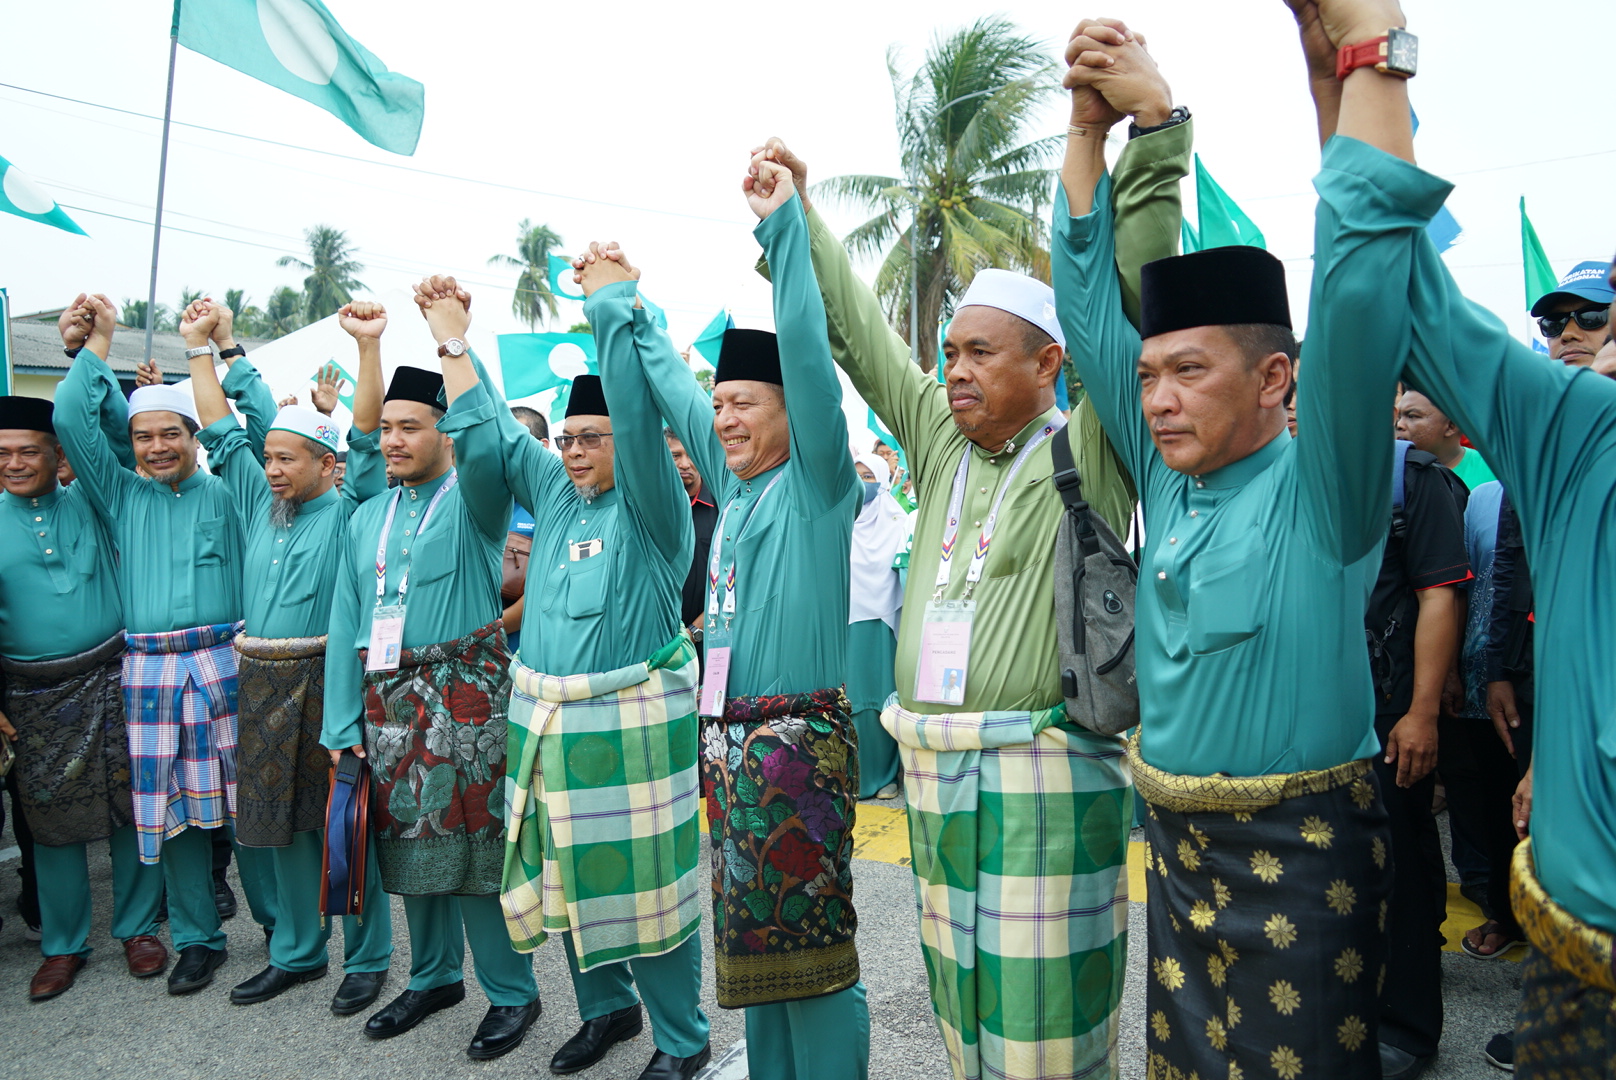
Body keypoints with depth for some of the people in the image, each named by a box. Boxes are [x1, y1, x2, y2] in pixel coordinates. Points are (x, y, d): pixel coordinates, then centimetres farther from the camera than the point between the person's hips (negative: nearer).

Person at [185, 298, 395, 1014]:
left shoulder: (346, 510, -4)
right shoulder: (259, 504, 12)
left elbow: (367, 437, -15)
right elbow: (221, 427, 17)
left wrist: (369, 346, -24)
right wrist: (201, 343, 17)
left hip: (327, 679, -6)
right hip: (262, 681, 6)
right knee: (282, 820, 14)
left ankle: (367, 957, 15)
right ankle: (297, 951, 29)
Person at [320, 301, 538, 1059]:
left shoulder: (473, 502, -4)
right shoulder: (367, 519, 14)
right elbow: (346, 623, 12)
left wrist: (453, 341, -23)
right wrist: (342, 724, 7)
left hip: (464, 690, -6)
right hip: (387, 698, 6)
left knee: (477, 841, -2)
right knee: (407, 840, 15)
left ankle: (511, 992, 14)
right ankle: (434, 976, 34)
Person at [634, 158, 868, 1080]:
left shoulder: (817, 483, -7)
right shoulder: (736, 485, 12)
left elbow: (807, 352, -19)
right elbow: (673, 389, 23)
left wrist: (786, 223, -18)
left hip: (798, 742, -8)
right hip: (730, 742, 8)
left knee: (809, 943, 0)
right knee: (754, 936, 17)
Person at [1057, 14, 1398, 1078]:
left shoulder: (1321, 490, -13)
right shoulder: (1170, 479, 2)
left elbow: (1361, 290, -27)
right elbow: (1091, 301, 4)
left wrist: (1163, 111, -23)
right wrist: (1092, 122, -2)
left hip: (1303, 853, -6)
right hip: (1177, 842, 6)